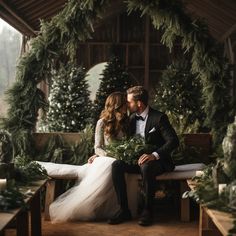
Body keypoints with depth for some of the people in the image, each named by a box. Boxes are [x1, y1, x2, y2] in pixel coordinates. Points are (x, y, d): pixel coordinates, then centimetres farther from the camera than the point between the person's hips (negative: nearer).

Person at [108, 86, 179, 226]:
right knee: (116, 165, -22)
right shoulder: (133, 118, 11)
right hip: (137, 159, 6)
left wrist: (154, 155, -33)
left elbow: (173, 141, -19)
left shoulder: (159, 117, -10)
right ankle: (124, 210, -20)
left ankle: (148, 210, -23)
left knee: (146, 167, -39)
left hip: (156, 161, -6)